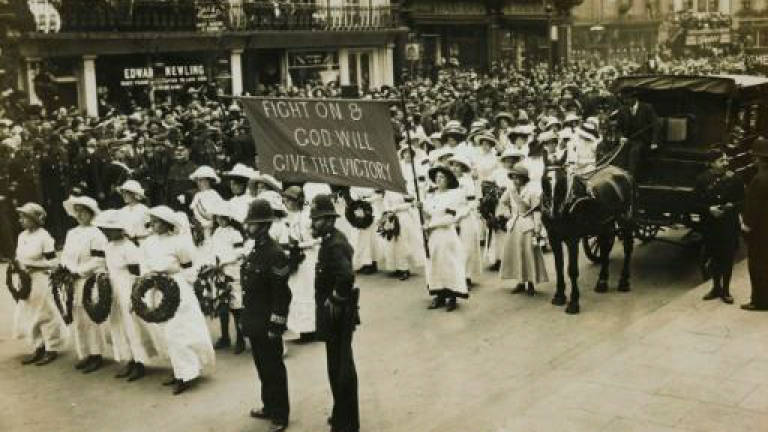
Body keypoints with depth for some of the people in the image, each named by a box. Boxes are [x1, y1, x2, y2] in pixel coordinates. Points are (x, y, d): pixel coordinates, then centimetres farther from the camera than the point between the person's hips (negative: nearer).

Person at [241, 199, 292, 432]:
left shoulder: (275, 254, -20)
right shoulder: (255, 250, 8)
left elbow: (282, 294, -20)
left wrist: (276, 326, -20)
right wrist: (247, 318, 18)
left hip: (268, 325, -9)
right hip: (255, 322, 9)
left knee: (274, 369, 3)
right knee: (262, 367, 20)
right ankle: (269, 407, 35)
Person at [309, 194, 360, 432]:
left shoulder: (334, 244, -22)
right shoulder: (333, 239, 9)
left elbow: (346, 276, -37)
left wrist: (336, 302, -25)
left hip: (337, 315, -10)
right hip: (334, 314, 10)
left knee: (341, 368, 0)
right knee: (340, 365, 20)